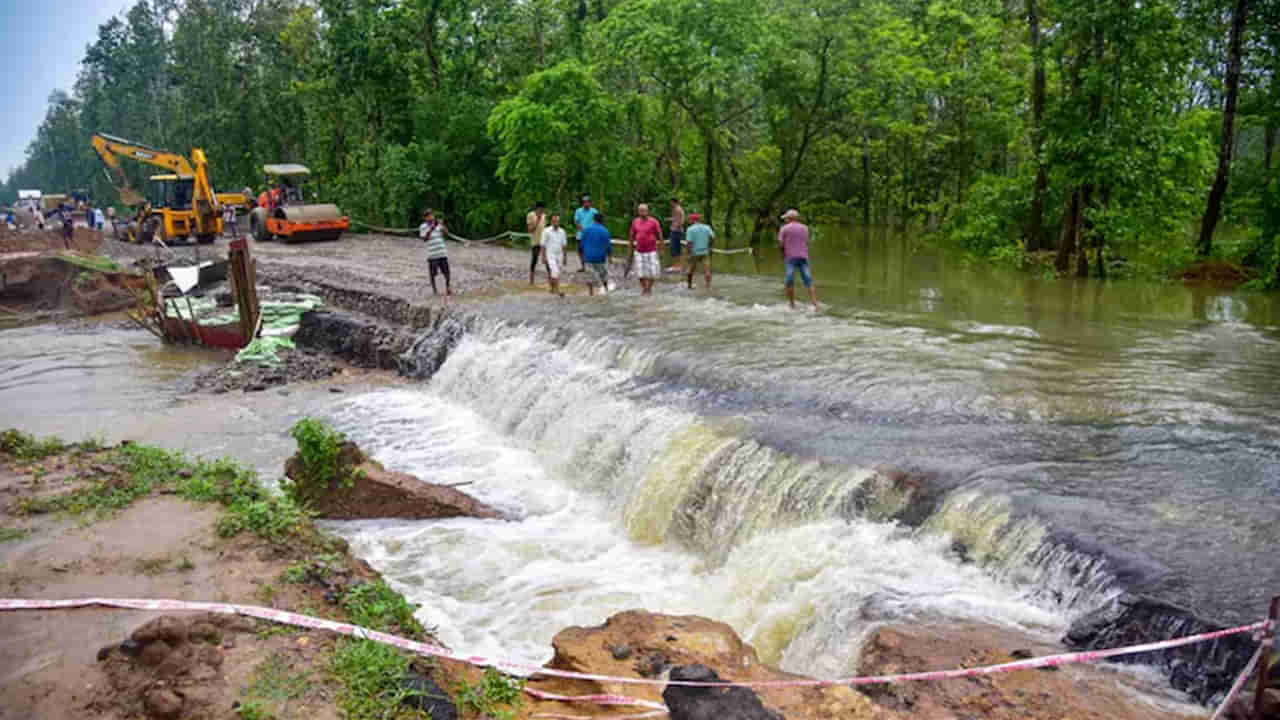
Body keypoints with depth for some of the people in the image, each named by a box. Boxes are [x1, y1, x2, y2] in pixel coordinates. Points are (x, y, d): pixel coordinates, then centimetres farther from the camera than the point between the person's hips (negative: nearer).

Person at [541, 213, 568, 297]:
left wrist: (564, 257, 11)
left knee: (556, 273, 10)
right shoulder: (547, 231, -8)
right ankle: (557, 291, -17)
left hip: (559, 255, 5)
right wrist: (543, 257, -9)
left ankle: (553, 289, 25)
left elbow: (563, 245, 11)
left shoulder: (562, 231, 5)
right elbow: (543, 245, -6)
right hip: (550, 256, -5)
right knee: (555, 273, -15)